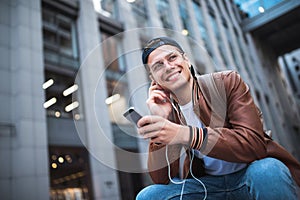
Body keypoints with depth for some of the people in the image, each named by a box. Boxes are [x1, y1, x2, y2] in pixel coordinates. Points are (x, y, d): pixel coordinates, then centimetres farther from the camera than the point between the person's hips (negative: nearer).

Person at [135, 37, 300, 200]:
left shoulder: (228, 83, -10)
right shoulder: (165, 110, -3)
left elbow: (254, 143, -23)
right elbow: (161, 179, -8)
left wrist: (186, 134, -34)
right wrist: (158, 121, -20)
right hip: (208, 184, 3)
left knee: (267, 171, -35)